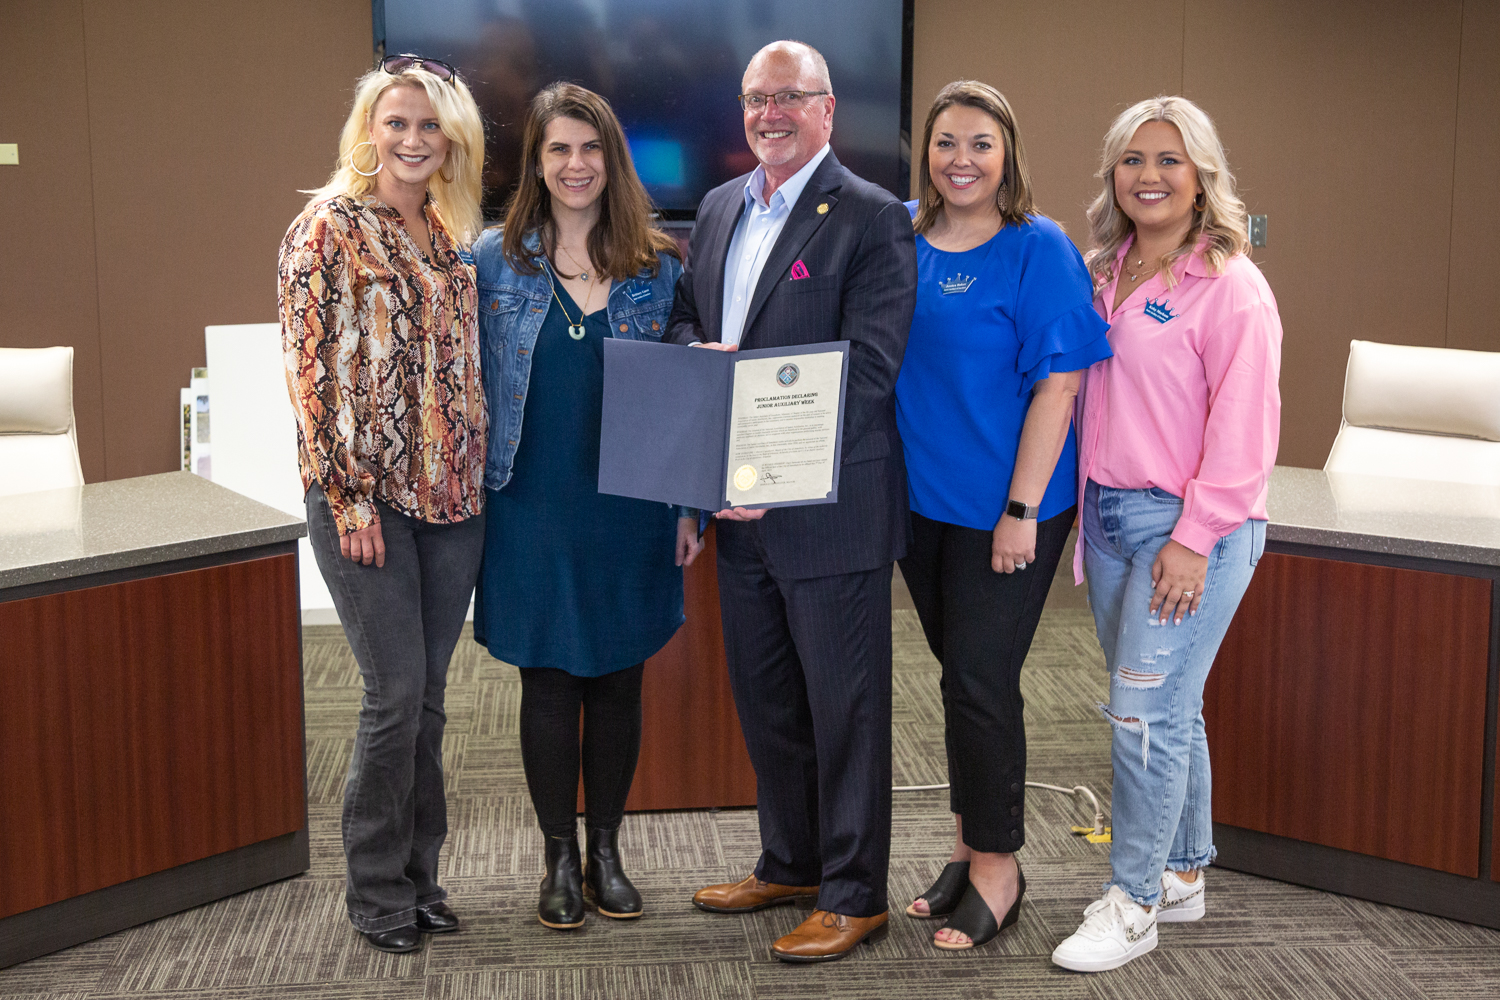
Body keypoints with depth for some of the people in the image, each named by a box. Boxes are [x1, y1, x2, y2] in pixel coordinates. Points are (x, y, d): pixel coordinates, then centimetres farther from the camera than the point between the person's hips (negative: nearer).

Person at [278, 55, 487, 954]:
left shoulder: (453, 233, 12)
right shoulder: (329, 230, -5)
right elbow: (313, 370, -9)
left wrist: (481, 472, 10)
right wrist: (349, 496, -13)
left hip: (452, 495, 5)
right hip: (369, 496, -5)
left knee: (428, 695, 10)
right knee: (396, 693, -3)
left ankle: (419, 874, 23)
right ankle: (377, 890, 13)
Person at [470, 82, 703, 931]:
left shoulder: (659, 265, 3)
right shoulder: (495, 259, 1)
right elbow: (472, 382, 4)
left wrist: (689, 503, 1)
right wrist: (472, 489, 0)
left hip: (631, 509, 1)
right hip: (534, 505, -1)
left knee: (620, 678, 9)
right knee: (548, 681, 5)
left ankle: (607, 850, 24)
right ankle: (561, 858, 19)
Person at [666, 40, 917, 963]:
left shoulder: (873, 218, -10)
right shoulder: (721, 207, 13)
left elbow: (868, 368, -17)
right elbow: (683, 317, 18)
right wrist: (701, 358, -6)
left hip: (829, 506, -7)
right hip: (741, 506, 7)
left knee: (845, 705, 3)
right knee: (764, 699, 17)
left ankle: (855, 896, 15)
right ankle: (790, 864, 34)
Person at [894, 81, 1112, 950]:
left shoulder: (1039, 249, -11)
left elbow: (1056, 386, -14)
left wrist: (1021, 510, -17)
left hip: (1004, 511, -5)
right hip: (919, 501, 5)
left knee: (981, 683, -2)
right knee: (960, 676, 15)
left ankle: (998, 868, 14)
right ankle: (971, 850, 28)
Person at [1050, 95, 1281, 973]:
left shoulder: (1231, 287, -10)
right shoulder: (1108, 276, 12)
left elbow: (1243, 429, -13)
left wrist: (1194, 538, -17)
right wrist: (1092, 509, 10)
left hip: (1191, 526, -7)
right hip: (1109, 515, 7)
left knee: (1147, 711, -6)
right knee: (1168, 709, 15)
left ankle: (1134, 901, 6)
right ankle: (1183, 874, 27)